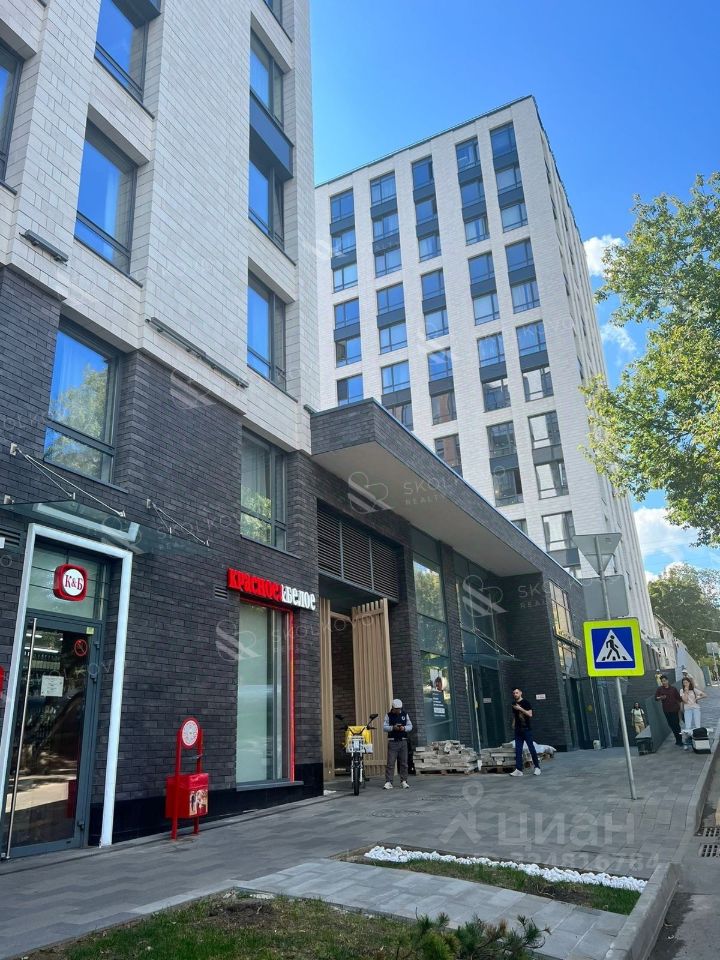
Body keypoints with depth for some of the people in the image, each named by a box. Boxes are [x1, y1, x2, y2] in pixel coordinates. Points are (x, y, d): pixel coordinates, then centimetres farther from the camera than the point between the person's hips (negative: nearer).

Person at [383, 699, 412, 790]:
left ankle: (404, 781, 12)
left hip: (403, 741, 2)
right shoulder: (388, 715, 1)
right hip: (392, 742, -2)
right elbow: (384, 727, -3)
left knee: (404, 762, 4)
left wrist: (404, 728, -12)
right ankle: (388, 782, -5)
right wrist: (393, 728, -19)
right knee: (390, 762, -6)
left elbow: (410, 726, 8)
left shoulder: (405, 714, 8)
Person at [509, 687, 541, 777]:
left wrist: (520, 709, -18)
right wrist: (513, 724, 12)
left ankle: (537, 767, 10)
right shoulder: (514, 704, 14)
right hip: (518, 730, 6)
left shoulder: (525, 702, -3)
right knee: (518, 750, 0)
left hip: (527, 729, -6)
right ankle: (518, 770, -1)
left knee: (531, 748, -1)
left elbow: (530, 714, -13)